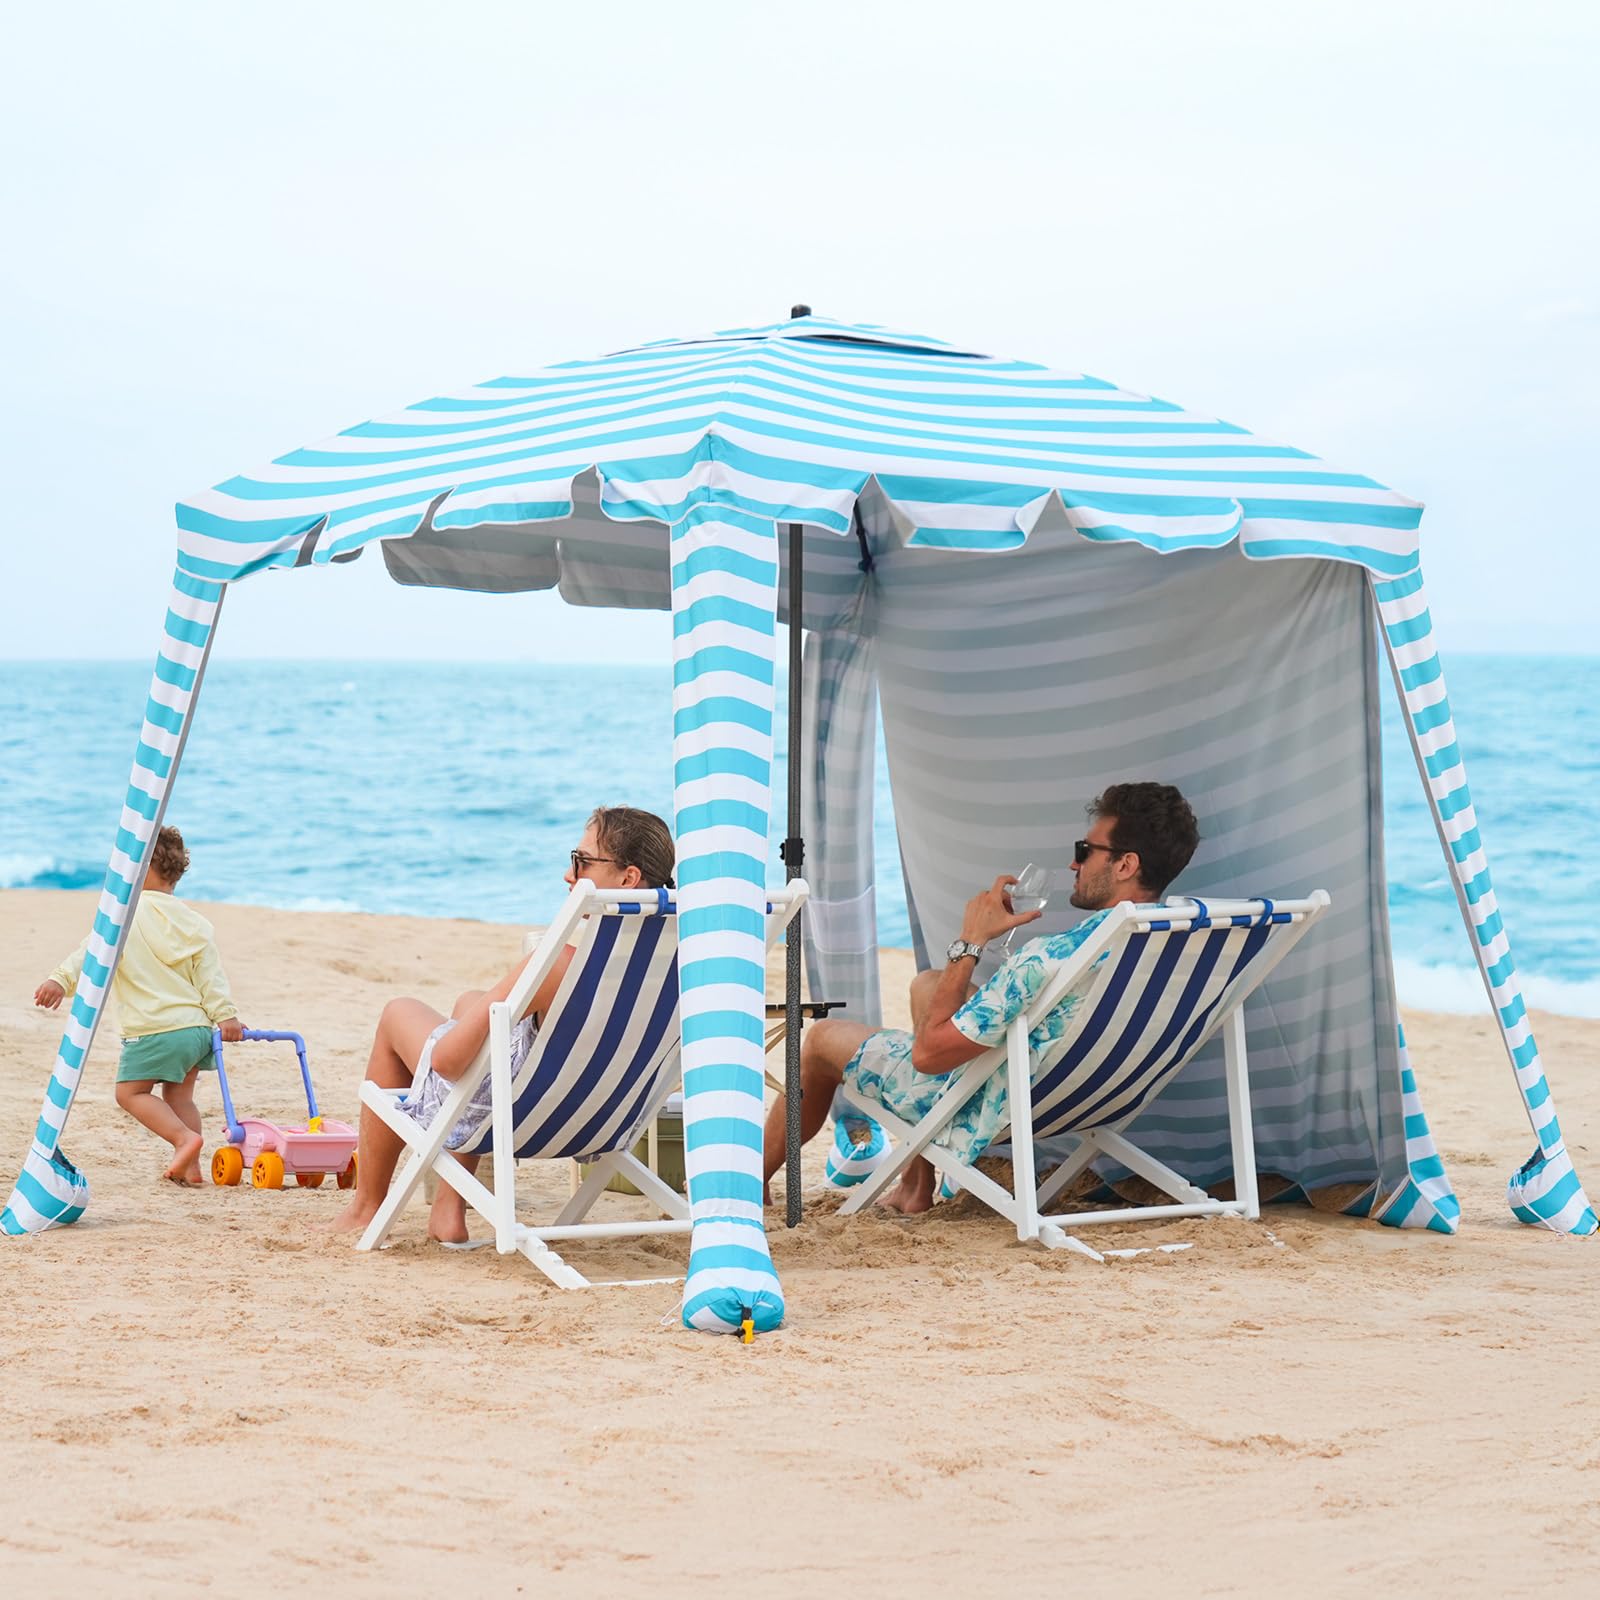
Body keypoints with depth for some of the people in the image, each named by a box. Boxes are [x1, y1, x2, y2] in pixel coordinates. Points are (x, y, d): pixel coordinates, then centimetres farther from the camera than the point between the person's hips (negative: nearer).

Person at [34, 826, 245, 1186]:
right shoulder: (194, 922, 11)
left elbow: (92, 951, -16)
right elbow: (210, 976, 6)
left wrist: (61, 979, -22)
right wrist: (225, 1015, 3)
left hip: (154, 1030, -6)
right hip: (197, 1027, 6)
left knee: (131, 1092, 7)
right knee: (178, 1095, 17)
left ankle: (185, 1137, -11)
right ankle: (189, 1167, 10)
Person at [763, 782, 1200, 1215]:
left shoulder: (1052, 960, -37)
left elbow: (927, 1052, -28)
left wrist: (970, 942, -19)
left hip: (987, 1114, -7)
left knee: (823, 1038, 17)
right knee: (925, 984, 28)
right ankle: (915, 1184, 29)